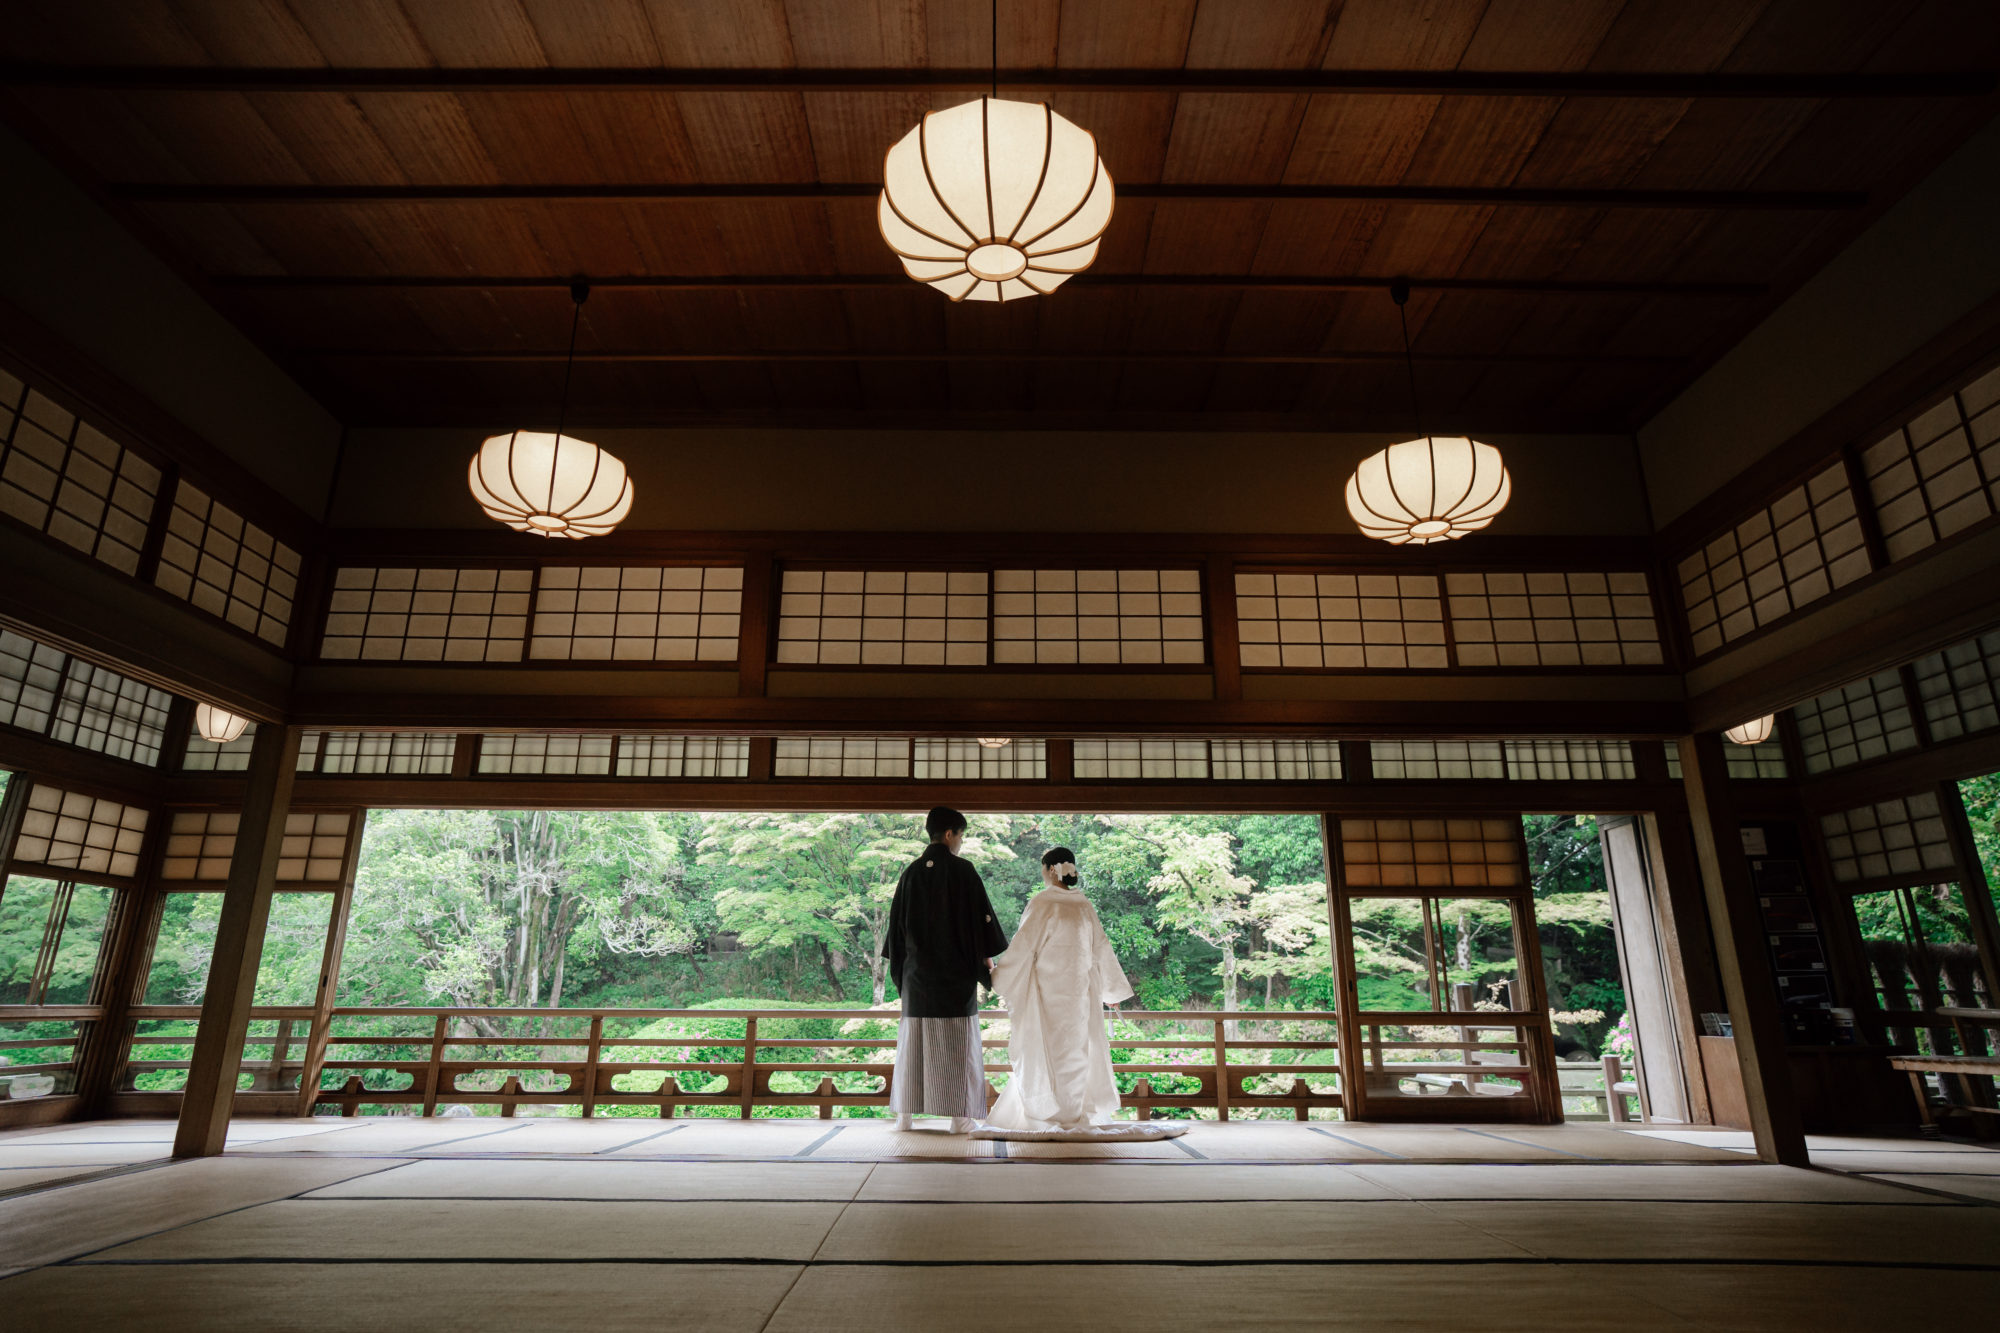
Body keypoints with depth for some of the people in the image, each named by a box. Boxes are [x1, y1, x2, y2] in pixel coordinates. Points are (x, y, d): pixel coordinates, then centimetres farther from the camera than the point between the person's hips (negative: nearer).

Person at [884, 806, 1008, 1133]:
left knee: (913, 1041, 10)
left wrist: (899, 965, 18)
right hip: (955, 970, -4)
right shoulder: (962, 870, -7)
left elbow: (897, 921, 10)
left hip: (918, 970, 4)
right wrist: (988, 959, 2)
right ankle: (959, 1116, 3)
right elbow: (980, 916, -7)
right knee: (957, 1044, 2)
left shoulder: (911, 872, 6)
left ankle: (905, 1114, 13)